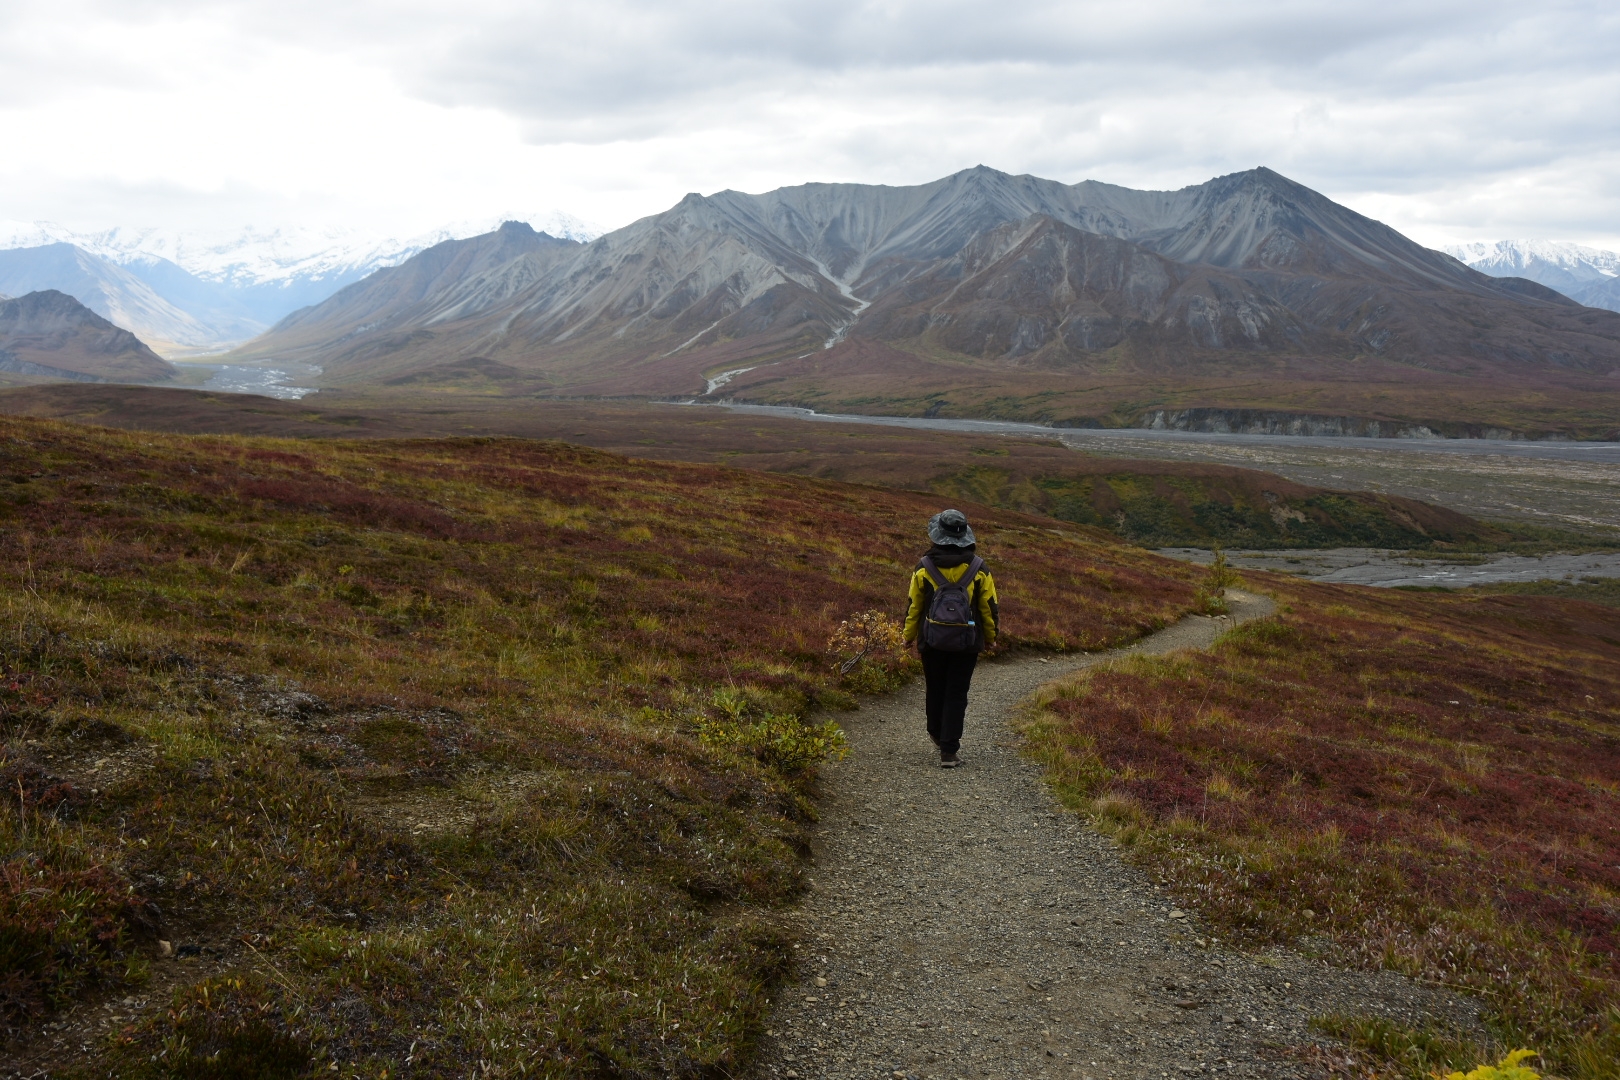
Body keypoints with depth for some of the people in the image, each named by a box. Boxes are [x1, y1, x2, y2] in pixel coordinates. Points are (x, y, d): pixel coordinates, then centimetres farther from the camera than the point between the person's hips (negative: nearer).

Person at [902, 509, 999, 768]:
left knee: (935, 689, 18)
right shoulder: (978, 569, -4)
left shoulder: (924, 567, -5)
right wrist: (990, 637, 16)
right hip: (966, 642, -1)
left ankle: (937, 734, 40)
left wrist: (908, 636, 14)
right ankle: (948, 751, -1)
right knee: (957, 695, 3)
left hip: (932, 640, 1)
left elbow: (913, 605, 2)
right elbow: (990, 607, 3)